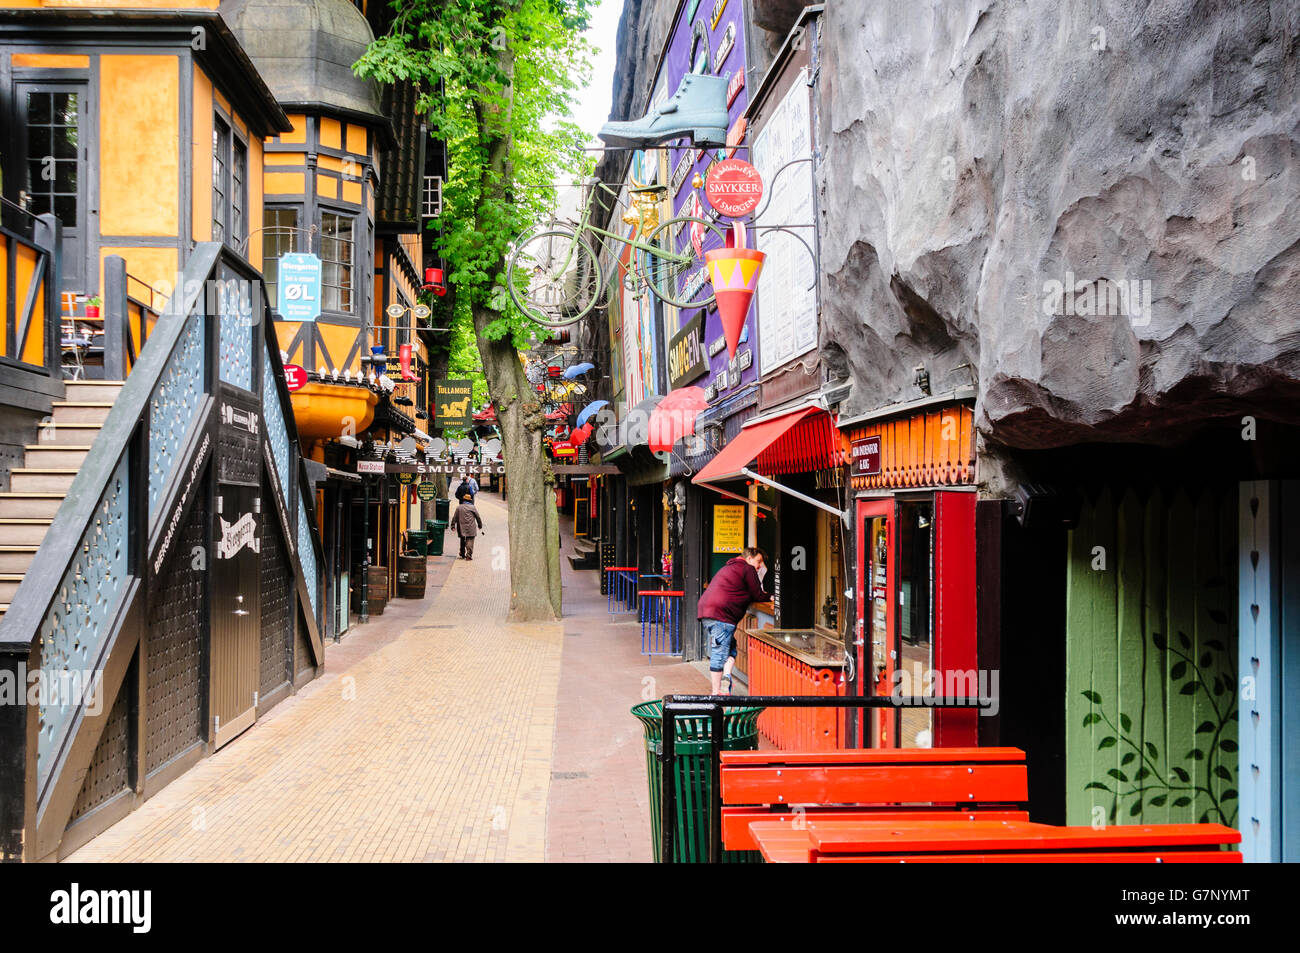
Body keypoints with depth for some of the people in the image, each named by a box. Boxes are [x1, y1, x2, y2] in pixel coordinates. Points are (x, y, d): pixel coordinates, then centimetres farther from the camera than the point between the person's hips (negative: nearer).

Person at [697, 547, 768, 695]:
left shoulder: (729, 568, 30)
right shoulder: (747, 569, 1)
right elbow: (758, 596, 1)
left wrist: (762, 595, 24)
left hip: (705, 610, 9)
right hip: (721, 615, -9)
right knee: (720, 653, -8)